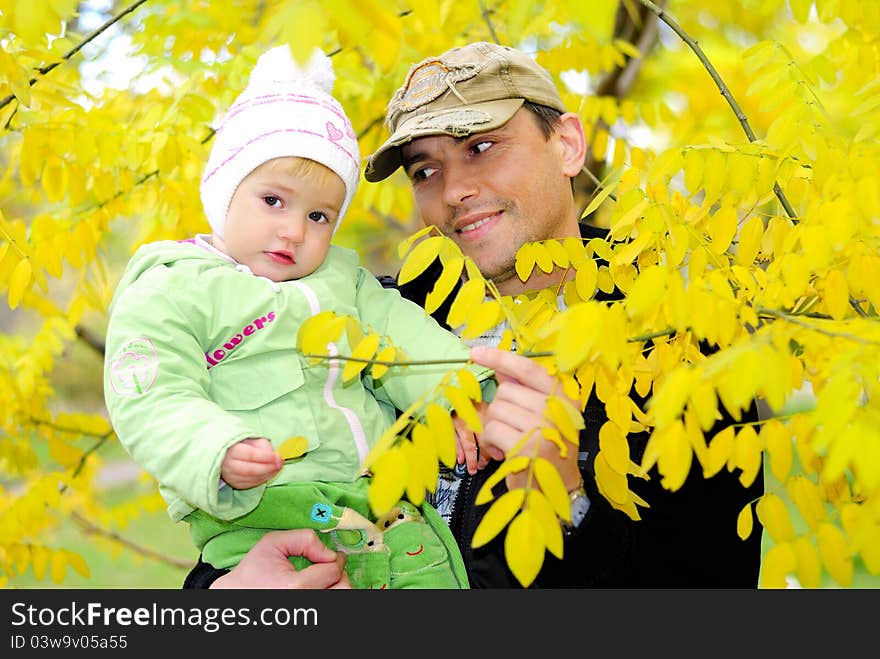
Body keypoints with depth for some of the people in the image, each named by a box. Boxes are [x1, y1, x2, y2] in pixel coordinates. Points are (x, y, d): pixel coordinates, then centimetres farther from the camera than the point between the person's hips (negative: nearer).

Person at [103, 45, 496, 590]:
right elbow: (152, 402, -8)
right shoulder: (170, 290, 2)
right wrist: (220, 454, -27)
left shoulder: (342, 277, 22)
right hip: (257, 519, -6)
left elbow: (403, 336, 12)